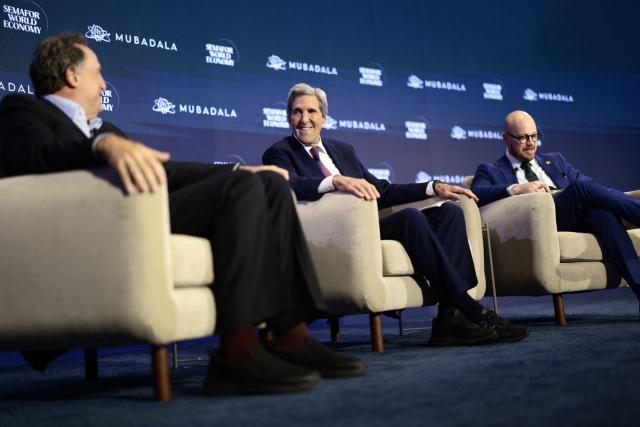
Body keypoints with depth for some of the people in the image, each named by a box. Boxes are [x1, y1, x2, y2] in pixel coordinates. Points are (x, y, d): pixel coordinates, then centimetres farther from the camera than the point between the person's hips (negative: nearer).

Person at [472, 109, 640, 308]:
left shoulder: (556, 160, 32)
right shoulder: (490, 171, 19)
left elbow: (590, 184, 19)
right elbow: (476, 194, -4)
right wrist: (516, 189, -20)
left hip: (578, 220, 4)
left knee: (602, 213, -33)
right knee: (580, 188, -30)